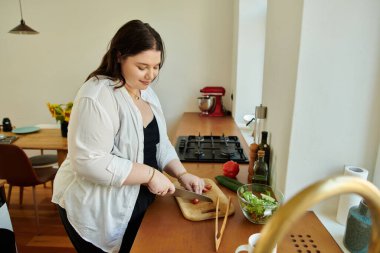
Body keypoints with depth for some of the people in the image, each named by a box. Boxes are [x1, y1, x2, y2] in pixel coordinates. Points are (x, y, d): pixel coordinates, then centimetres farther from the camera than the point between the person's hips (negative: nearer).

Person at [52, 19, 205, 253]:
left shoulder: (147, 91, 3)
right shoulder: (97, 96, -24)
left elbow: (159, 142, 7)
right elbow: (89, 162, -29)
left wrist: (181, 173, -6)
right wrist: (150, 174, -26)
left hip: (135, 202, 8)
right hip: (97, 212, -7)